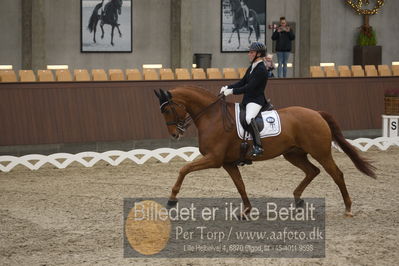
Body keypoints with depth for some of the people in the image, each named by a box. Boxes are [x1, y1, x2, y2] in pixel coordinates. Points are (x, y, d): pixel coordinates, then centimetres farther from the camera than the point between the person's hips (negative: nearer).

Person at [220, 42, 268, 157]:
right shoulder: (252, 67, 15)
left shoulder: (261, 69, -15)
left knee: (249, 118, -37)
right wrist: (227, 87, 3)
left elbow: (249, 87, -21)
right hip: (247, 100, 11)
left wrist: (232, 91, -20)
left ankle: (258, 146, -38)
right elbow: (242, 82, 18)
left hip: (256, 101, -11)